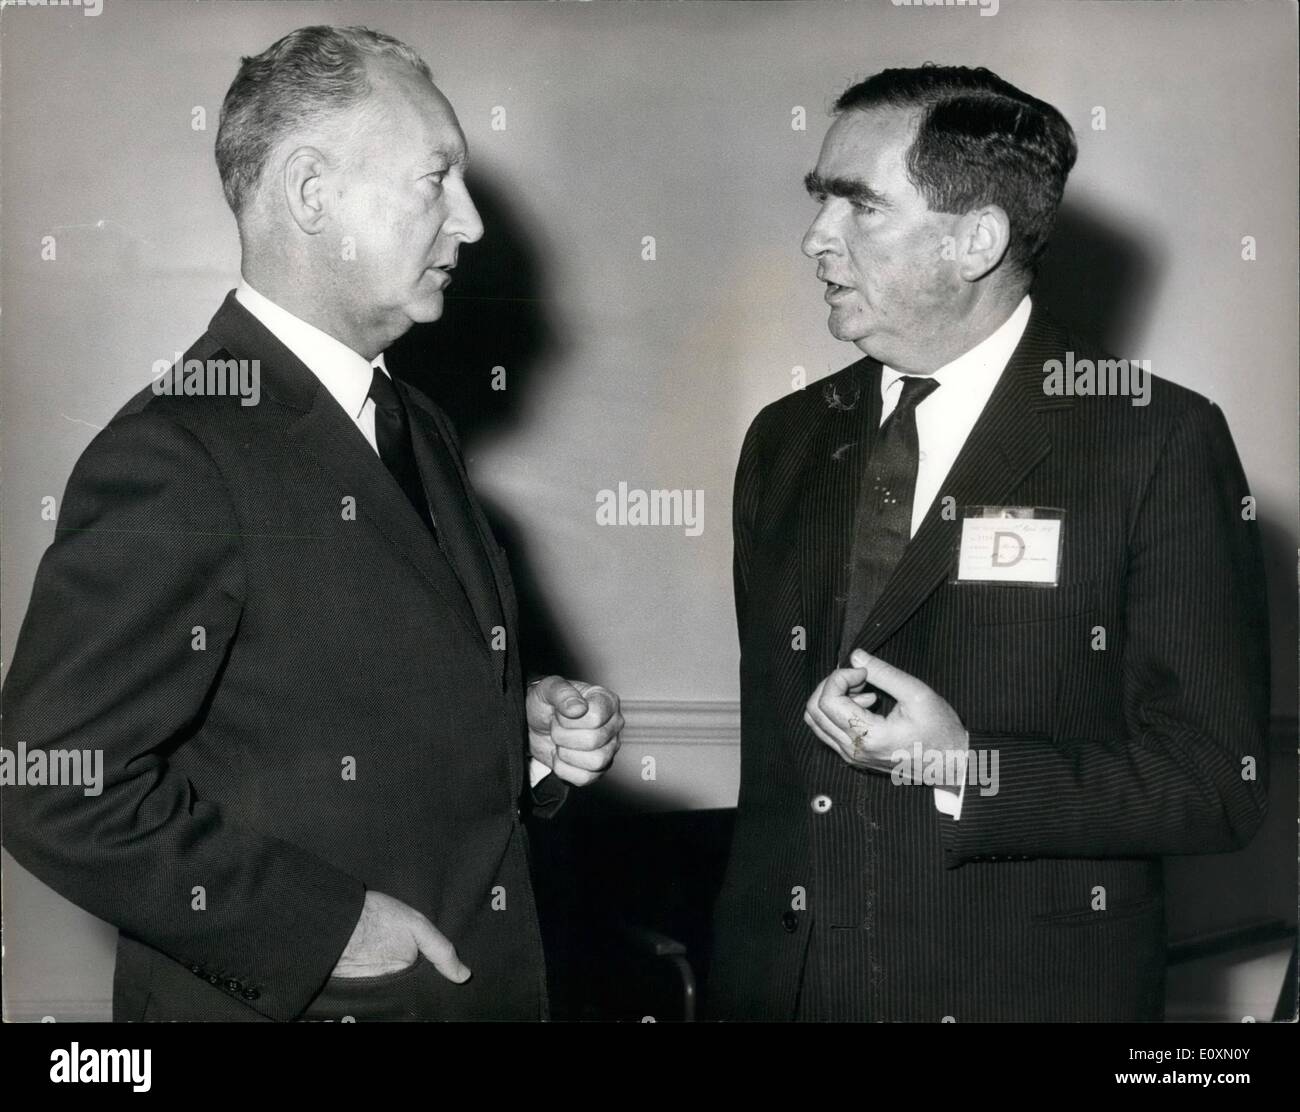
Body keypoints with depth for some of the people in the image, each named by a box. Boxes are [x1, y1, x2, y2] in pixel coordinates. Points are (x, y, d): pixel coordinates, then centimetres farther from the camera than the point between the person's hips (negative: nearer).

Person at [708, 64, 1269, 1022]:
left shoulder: (1159, 442, -10)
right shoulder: (785, 441, 6)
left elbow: (1218, 782, -11)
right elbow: (773, 734, 10)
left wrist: (968, 770, -22)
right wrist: (737, 963, 7)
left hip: (1027, 987, -4)